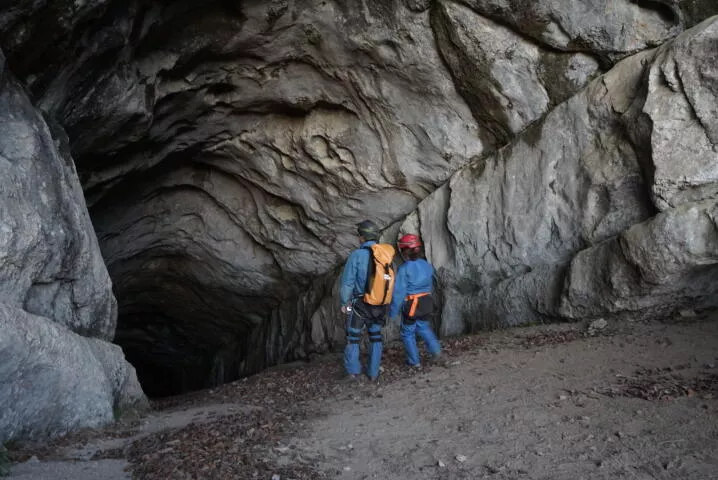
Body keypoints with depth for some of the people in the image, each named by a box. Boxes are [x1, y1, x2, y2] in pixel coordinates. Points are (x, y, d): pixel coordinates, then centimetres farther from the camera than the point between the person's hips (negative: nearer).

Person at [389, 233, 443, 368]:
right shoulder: (427, 265, -2)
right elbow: (429, 286, 9)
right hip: (426, 303, 6)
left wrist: (393, 311, -9)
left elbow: (399, 292, -17)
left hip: (410, 305, -6)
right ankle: (436, 350, 14)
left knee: (408, 333, 12)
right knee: (424, 327, 27)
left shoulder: (404, 268, -20)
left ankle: (414, 362, 20)